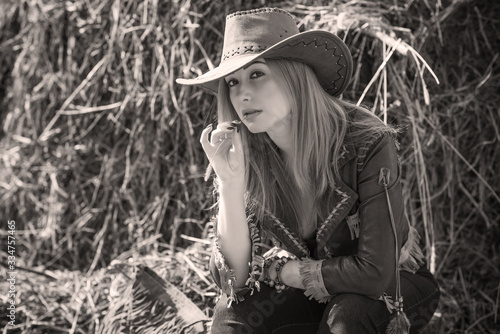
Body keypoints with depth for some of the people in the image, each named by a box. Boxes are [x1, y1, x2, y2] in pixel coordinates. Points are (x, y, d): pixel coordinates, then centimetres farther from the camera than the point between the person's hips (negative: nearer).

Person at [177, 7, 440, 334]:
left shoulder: (367, 143, -27)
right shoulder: (247, 154, -15)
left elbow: (374, 272, -28)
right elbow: (235, 279, -19)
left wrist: (274, 270, -18)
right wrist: (229, 181, -31)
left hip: (394, 286, -3)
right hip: (312, 294, 3)